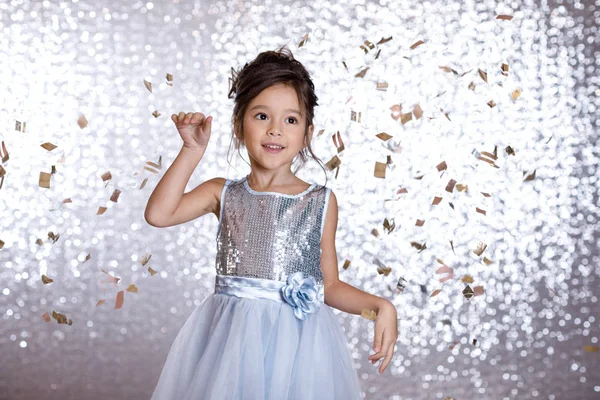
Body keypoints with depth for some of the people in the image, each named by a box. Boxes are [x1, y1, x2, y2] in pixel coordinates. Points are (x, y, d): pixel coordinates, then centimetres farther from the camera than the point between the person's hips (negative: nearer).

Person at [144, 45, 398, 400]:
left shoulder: (321, 201, 3)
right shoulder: (223, 193, 6)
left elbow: (329, 286, 8)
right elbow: (158, 214, -9)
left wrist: (380, 305, -9)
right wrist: (193, 151, -7)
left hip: (296, 341, -1)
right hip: (231, 341, 1)